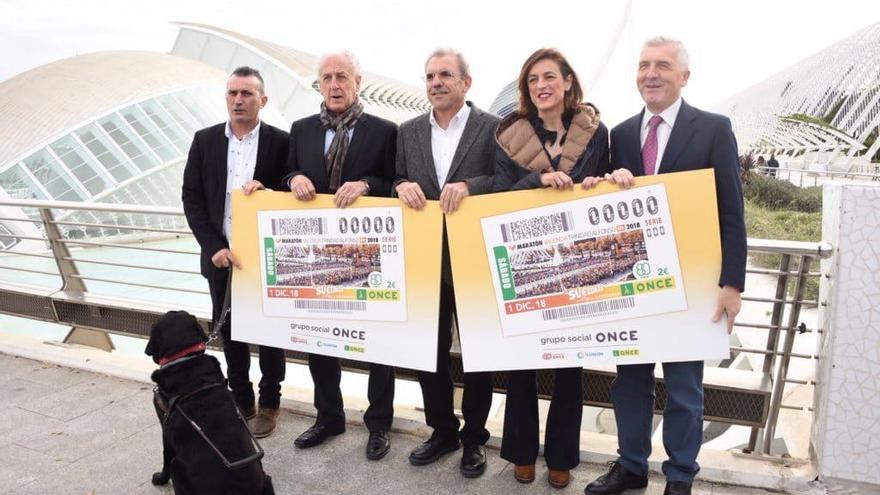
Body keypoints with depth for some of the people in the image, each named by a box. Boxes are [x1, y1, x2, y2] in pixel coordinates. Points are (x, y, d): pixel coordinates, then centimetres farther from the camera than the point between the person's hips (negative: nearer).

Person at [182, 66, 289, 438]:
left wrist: (266, 192, -23)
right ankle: (240, 402, 29)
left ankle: (269, 403, 26)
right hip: (221, 256, 3)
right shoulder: (205, 141, 3)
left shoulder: (280, 142, -4)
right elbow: (191, 198, 1)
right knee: (229, 332, 12)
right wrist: (214, 247, -9)